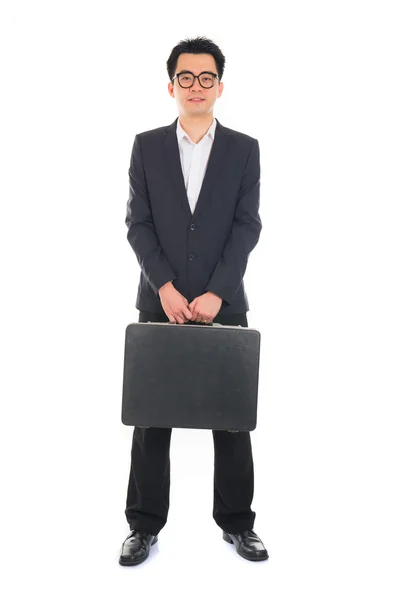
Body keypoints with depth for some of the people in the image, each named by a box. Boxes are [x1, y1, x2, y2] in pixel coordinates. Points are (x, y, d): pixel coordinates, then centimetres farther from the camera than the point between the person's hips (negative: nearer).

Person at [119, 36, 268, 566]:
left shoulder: (245, 149, 5)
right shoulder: (147, 146, 7)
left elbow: (247, 227, -3)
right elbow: (138, 224, 0)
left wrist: (215, 293, -13)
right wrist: (166, 288, -12)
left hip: (223, 304, 0)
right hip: (160, 302, 0)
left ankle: (236, 522, 21)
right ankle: (145, 524, 18)